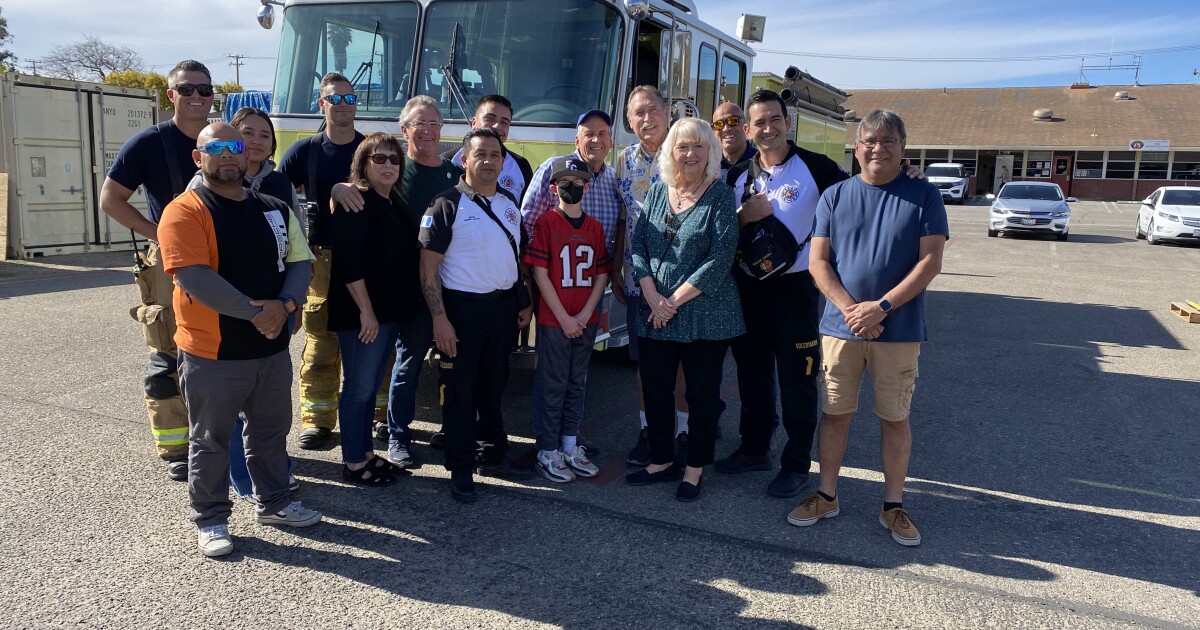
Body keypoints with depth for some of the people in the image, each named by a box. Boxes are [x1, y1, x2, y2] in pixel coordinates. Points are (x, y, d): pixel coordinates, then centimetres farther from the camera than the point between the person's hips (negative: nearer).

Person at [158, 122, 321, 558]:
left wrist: (284, 305, -13)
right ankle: (211, 520, 24)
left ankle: (274, 502, 35)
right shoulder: (185, 211, -11)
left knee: (272, 430, 18)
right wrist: (254, 312, -20)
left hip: (273, 347, 6)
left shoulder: (275, 209, 9)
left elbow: (300, 261, 6)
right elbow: (193, 276, -21)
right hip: (212, 353, -5)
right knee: (211, 440, 9)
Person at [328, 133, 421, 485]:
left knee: (371, 385, 16)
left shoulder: (395, 204, 13)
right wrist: (365, 310, -21)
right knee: (358, 387, 2)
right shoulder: (356, 203, -12)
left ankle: (366, 453, 28)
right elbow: (346, 260, -20)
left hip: (392, 311, 8)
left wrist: (400, 309, 15)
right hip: (361, 313, -8)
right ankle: (353, 463, 14)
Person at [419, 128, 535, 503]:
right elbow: (428, 265, -13)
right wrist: (440, 318, -18)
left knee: (494, 384, 16)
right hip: (462, 307, -5)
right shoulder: (448, 204, -10)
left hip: (503, 305, 6)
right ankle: (460, 470, 14)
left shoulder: (509, 204, 9)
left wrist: (524, 303, 10)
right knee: (460, 390, 3)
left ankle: (495, 454, 30)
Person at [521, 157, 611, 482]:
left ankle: (570, 447, 26)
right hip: (553, 321, -5)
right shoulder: (546, 223, -7)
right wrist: (564, 318, -14)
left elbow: (601, 275, 6)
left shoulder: (595, 227, 6)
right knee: (553, 386, 3)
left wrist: (584, 315, -6)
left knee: (577, 384, 14)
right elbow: (540, 274, -11)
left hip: (586, 321, 5)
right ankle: (547, 453, 14)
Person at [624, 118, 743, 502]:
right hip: (655, 312, 4)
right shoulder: (657, 192, 7)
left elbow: (720, 258, -13)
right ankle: (661, 462, 28)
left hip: (705, 314, -4)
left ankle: (694, 470, 21)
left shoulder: (721, 196, -6)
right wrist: (652, 297, -10)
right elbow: (638, 245, 3)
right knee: (655, 388, 11)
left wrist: (676, 300, -14)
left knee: (702, 394, 7)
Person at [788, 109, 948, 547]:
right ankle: (826, 496, 23)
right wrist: (850, 309, -13)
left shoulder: (923, 196, 1)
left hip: (899, 329, -1)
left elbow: (930, 262, -7)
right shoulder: (836, 196, 5)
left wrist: (881, 307, -16)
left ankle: (893, 506, 21)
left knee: (895, 417, 7)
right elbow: (817, 261, 0)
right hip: (841, 326, 1)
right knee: (835, 412, 8)